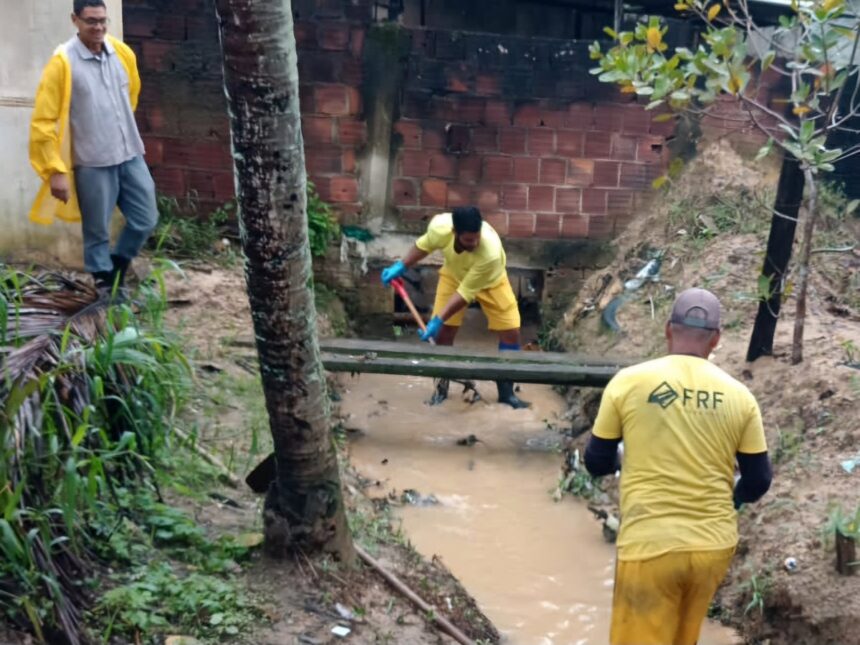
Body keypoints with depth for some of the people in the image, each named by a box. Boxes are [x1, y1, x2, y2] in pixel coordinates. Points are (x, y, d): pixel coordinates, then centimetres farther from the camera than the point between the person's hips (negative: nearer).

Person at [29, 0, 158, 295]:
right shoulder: (62, 63, -12)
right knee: (98, 233, 5)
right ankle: (106, 287, 20)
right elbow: (43, 122, -11)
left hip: (131, 156, 5)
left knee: (146, 220, 10)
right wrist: (55, 170, -14)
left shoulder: (123, 53, 3)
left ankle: (117, 267, 32)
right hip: (92, 164, -5)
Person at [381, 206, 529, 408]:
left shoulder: (491, 252, -46)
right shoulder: (440, 226, -37)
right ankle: (442, 386, 17)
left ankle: (506, 391, 9)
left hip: (490, 281, -2)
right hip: (453, 275, 2)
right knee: (443, 332, -4)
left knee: (511, 332, -7)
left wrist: (438, 320, -36)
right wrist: (401, 266, -10)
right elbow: (425, 245, -9)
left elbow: (465, 293, -36)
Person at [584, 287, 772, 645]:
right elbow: (758, 482, 5)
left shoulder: (628, 381, -7)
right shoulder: (739, 396, -1)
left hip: (649, 546, -3)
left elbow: (597, 463, 2)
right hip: (714, 545, 3)